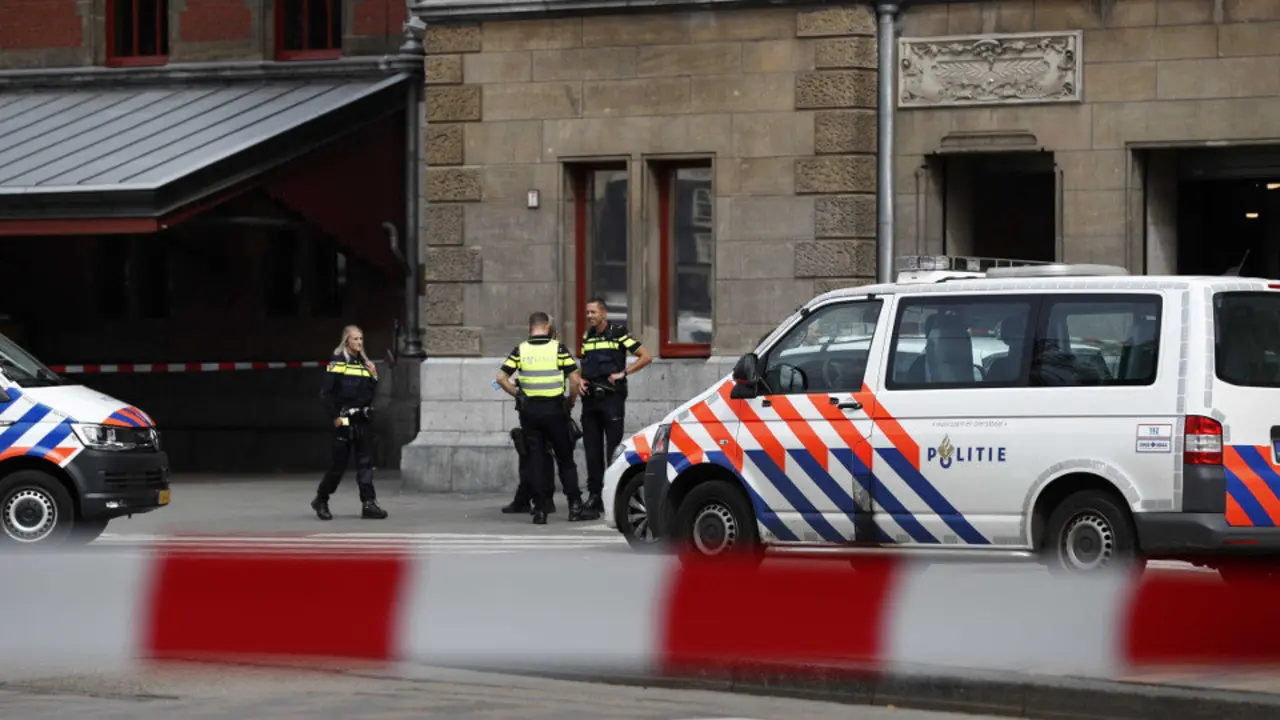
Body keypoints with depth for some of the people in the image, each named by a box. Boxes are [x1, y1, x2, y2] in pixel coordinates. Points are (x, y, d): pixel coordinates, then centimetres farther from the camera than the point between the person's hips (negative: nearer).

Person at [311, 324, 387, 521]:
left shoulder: (365, 363, 14)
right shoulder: (337, 363, -4)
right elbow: (326, 392, -9)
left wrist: (374, 377, 0)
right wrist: (335, 417, -12)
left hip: (363, 419, 5)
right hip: (345, 421, -5)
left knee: (365, 462, -2)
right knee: (340, 463, -1)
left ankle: (369, 503, -5)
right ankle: (321, 501, 16)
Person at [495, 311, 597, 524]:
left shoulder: (521, 350, 1)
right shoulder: (558, 348, -3)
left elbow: (501, 378, -4)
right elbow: (575, 379, -9)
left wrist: (517, 395, 7)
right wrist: (570, 401, 6)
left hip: (529, 410, 1)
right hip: (554, 409, -1)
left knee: (535, 459, 6)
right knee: (565, 459, 9)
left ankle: (540, 509, 2)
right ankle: (575, 506, 6)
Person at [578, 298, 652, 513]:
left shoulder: (618, 334, -3)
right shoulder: (587, 337, 15)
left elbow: (646, 357, -5)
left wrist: (623, 373, -12)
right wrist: (580, 381, 7)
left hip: (612, 398, -6)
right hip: (590, 399, 6)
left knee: (614, 447, -6)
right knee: (592, 449, 5)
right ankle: (594, 494, 9)